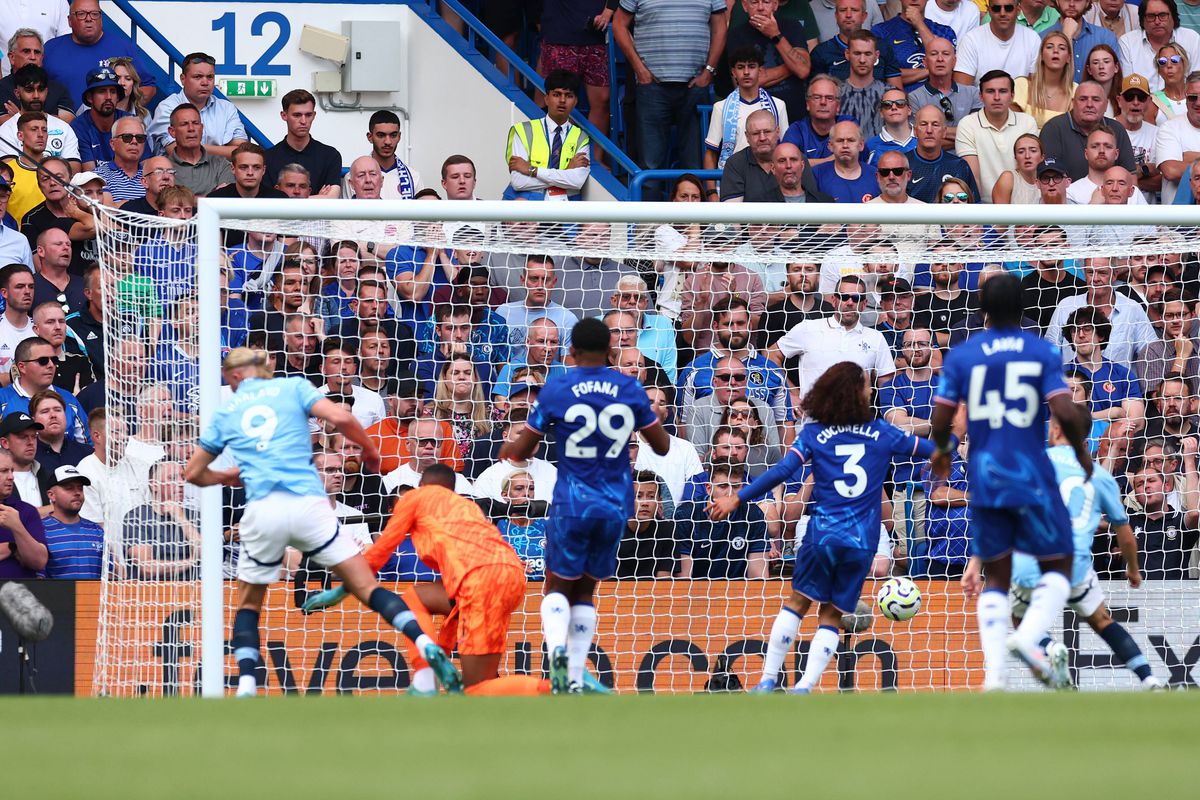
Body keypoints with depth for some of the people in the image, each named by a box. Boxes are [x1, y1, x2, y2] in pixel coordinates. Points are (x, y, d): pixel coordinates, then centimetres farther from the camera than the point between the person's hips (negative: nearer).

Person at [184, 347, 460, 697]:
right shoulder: (293, 388, 13)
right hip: (308, 505, -1)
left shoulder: (225, 411, 18)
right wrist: (369, 450, 15)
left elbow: (193, 473, 24)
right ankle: (426, 644, -21)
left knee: (248, 605, 19)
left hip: (261, 511, 1)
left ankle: (245, 686, -1)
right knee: (367, 587, 0)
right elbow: (341, 418, -3)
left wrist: (228, 478, 43)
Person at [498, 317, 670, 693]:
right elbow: (662, 446, 9)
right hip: (616, 506, 2)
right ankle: (575, 680, 7)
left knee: (558, 587, 11)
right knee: (585, 591, 16)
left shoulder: (555, 390, -6)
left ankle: (557, 647, -21)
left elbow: (522, 451, 2)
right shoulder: (631, 389, 0)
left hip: (572, 504, -2)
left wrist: (508, 448, 25)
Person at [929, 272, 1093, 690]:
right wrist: (1082, 452, 4)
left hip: (984, 479, 2)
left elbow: (940, 422, -1)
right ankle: (1029, 636, -14)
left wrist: (942, 450, 21)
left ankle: (993, 671, -2)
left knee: (996, 578, 13)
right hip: (1032, 476, -2)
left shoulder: (961, 356, 1)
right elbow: (1065, 413, -14)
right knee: (1058, 566, 13)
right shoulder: (1043, 352, -3)